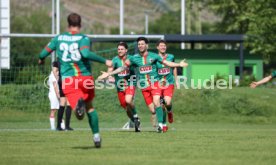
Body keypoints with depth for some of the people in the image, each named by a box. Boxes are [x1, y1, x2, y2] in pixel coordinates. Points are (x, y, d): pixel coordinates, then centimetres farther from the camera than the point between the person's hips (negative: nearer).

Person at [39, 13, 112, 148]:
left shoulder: (59, 38, 9)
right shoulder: (83, 38, -2)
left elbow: (43, 53, 12)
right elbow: (86, 54, -21)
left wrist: (41, 59, 35)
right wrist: (104, 61, -16)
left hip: (67, 79, 0)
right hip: (85, 77, 0)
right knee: (90, 107, 23)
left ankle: (79, 104, -47)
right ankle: (96, 137, 23)